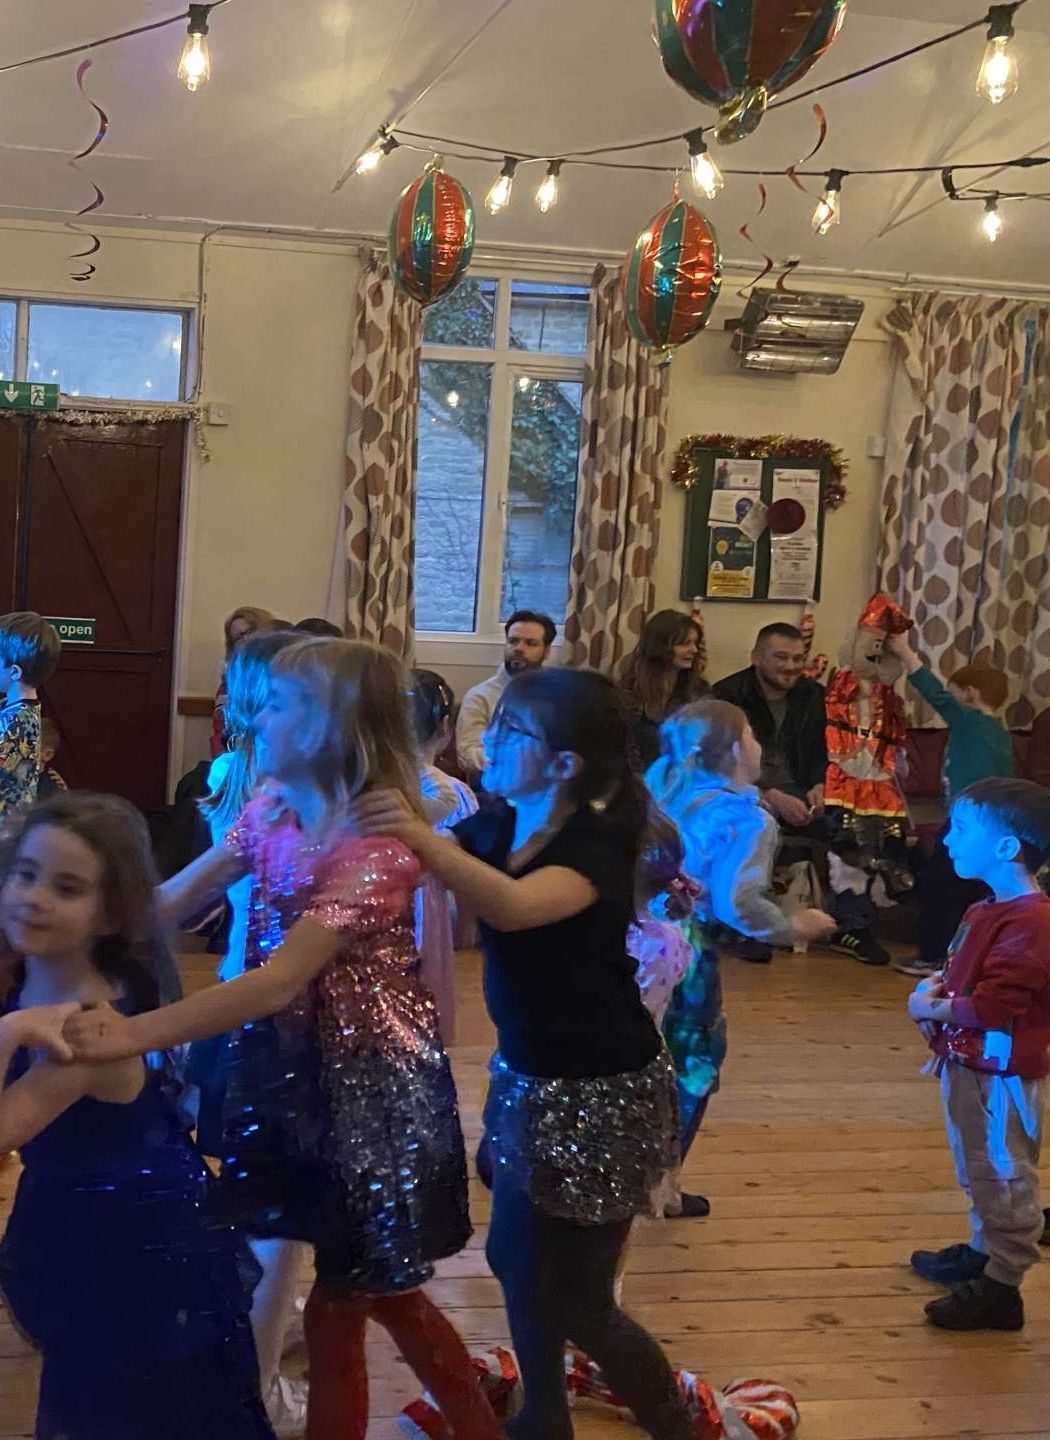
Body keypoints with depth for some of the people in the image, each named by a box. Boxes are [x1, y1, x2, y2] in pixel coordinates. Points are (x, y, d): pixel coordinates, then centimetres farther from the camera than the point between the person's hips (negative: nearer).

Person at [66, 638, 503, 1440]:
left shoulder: (377, 845, -26)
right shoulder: (274, 808, 0)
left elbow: (279, 982, -33)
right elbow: (174, 899, 6)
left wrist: (136, 1034, -40)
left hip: (365, 1074, -8)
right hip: (299, 1061, 8)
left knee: (365, 1283, 7)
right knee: (360, 1279, 18)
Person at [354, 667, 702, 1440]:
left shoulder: (596, 846, -24)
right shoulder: (495, 825, 0)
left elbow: (514, 907, -44)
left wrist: (422, 838, -55)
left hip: (603, 1090, -7)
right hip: (529, 1077, 8)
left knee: (576, 1301, 4)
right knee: (522, 1266, 18)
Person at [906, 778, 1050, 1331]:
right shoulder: (987, 911, 9)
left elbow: (994, 1004, -28)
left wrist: (934, 1009, -14)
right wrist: (935, 988, 1)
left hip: (1002, 1075, -10)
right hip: (968, 1065, 10)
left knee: (1005, 1181, 1)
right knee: (980, 1174, 24)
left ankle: (1001, 1289, 10)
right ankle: (982, 1252, 39)